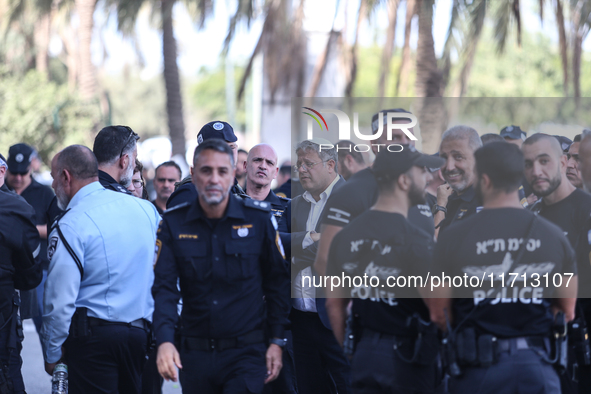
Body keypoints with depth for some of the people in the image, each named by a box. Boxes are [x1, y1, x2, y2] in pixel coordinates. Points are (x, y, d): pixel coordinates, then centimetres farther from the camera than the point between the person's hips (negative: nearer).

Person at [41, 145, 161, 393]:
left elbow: (60, 300, -13)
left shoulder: (70, 226, -11)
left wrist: (51, 355, -1)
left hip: (93, 337, -6)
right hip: (144, 334, 6)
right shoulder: (146, 208, 7)